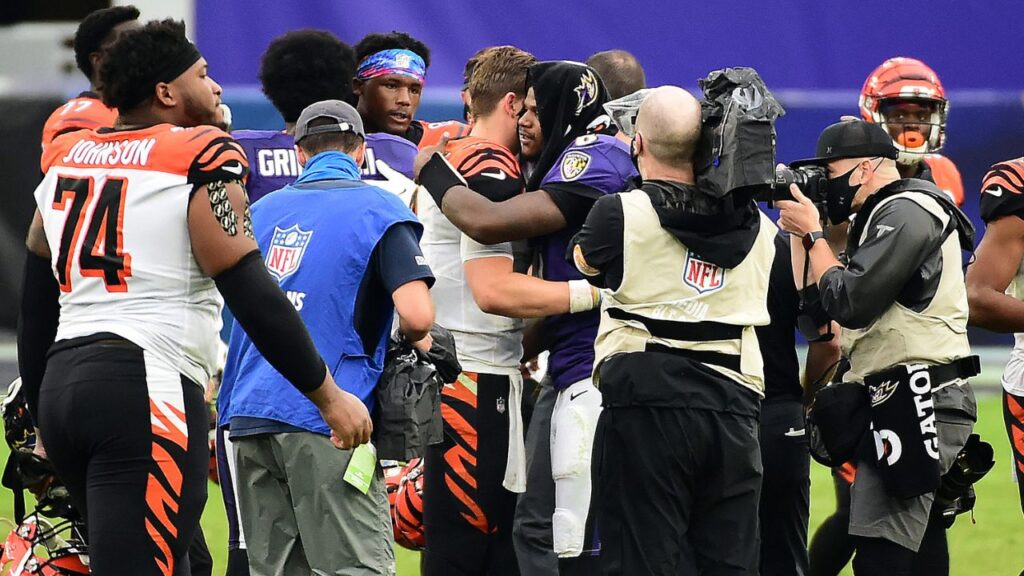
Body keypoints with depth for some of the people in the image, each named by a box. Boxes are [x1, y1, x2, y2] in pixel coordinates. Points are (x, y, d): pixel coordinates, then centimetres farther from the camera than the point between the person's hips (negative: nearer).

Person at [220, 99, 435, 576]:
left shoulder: (262, 211, 16)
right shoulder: (379, 211, -1)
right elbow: (416, 315, -12)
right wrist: (417, 340, 9)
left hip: (250, 412, 6)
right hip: (326, 417, -5)